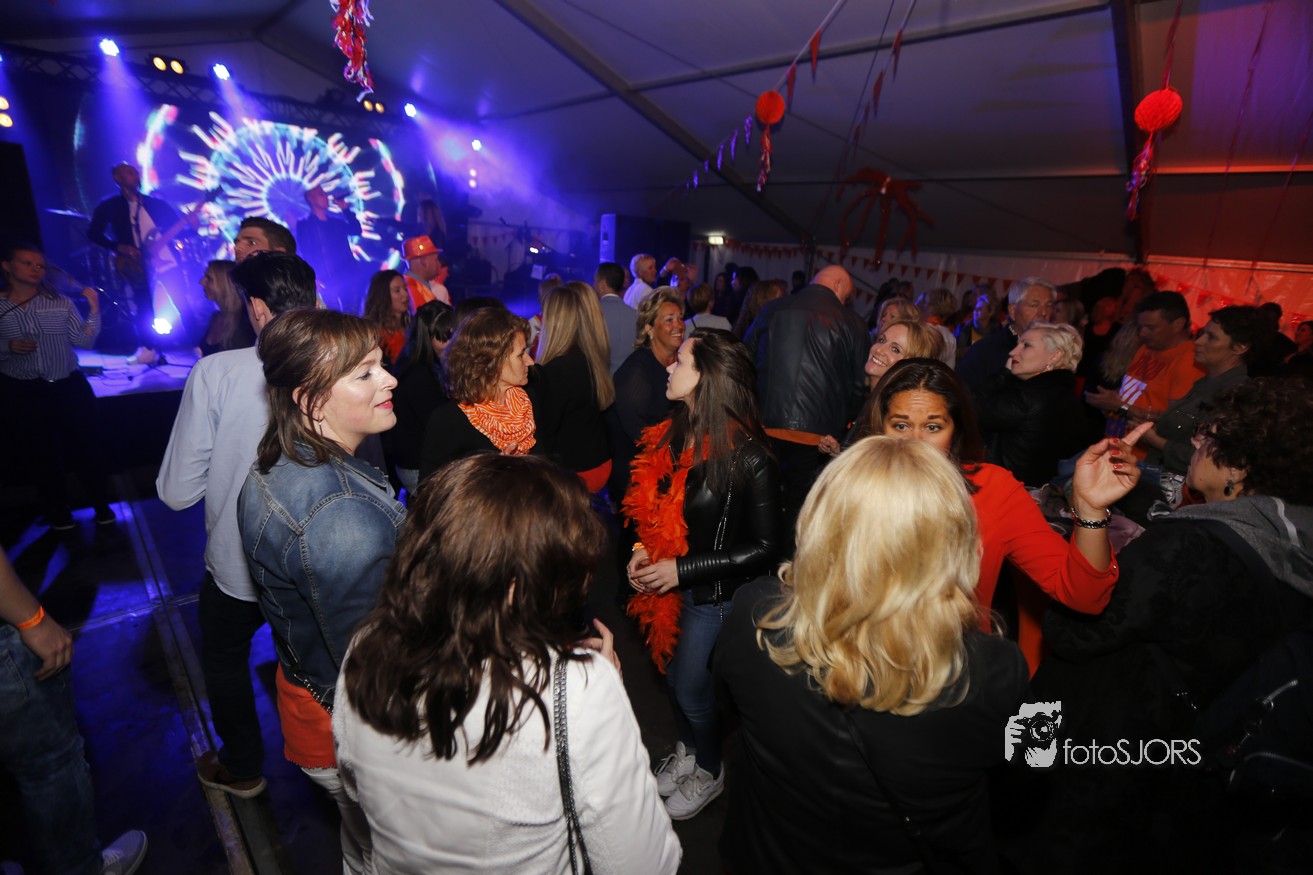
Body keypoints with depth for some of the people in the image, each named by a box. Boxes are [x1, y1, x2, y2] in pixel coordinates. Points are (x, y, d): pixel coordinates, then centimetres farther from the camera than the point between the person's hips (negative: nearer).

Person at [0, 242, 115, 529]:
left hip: (69, 387, 0)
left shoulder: (60, 303, 0)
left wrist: (94, 310, -12)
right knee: (41, 455, 13)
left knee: (86, 447, 4)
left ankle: (102, 505, 18)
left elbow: (85, 342, -3)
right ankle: (58, 512, 29)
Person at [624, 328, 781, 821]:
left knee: (691, 688, 10)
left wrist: (683, 569, -20)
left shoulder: (747, 456, -25)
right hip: (669, 584, 6)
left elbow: (764, 548, -19)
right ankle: (686, 753, 50)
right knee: (673, 674, 21)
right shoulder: (673, 436, -4)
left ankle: (709, 772, 41)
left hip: (715, 594, -6)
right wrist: (643, 549, -7)